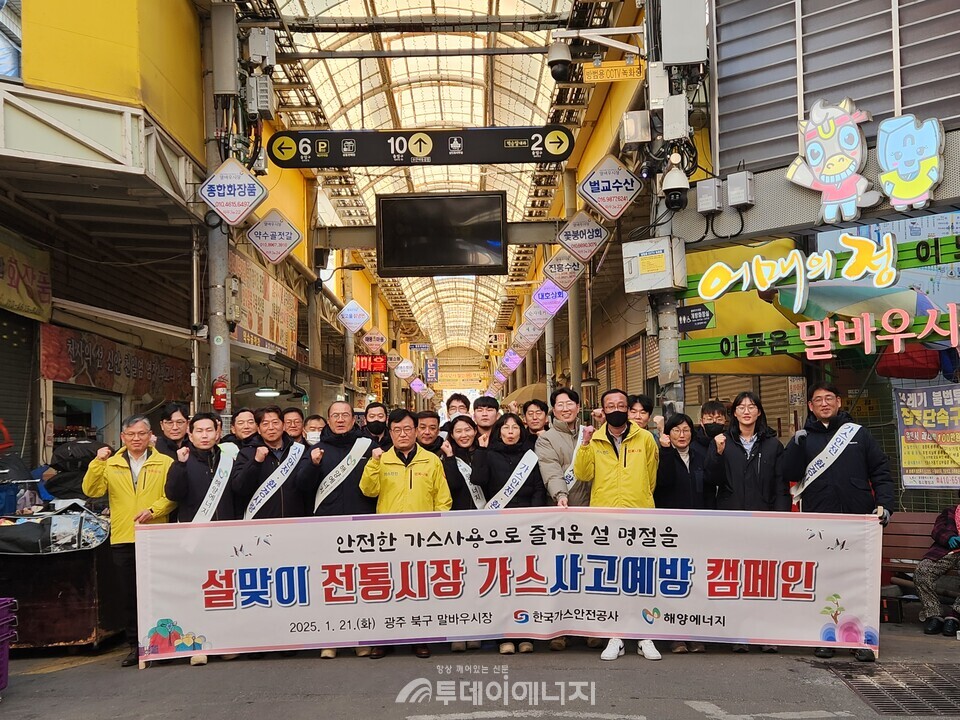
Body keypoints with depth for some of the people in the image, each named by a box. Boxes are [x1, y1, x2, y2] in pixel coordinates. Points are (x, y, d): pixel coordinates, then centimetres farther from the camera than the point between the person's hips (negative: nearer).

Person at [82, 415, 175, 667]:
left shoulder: (165, 463, 3)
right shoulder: (111, 464, 10)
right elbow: (92, 491, 0)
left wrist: (154, 509, -16)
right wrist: (98, 463, -10)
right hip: (123, 540, 2)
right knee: (129, 596, 7)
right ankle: (135, 645, 16)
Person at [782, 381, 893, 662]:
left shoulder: (858, 434, 11)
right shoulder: (804, 437, 12)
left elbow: (880, 471, 8)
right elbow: (790, 474, 0)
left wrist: (884, 504, -4)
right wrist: (797, 444, -12)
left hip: (858, 519, 0)